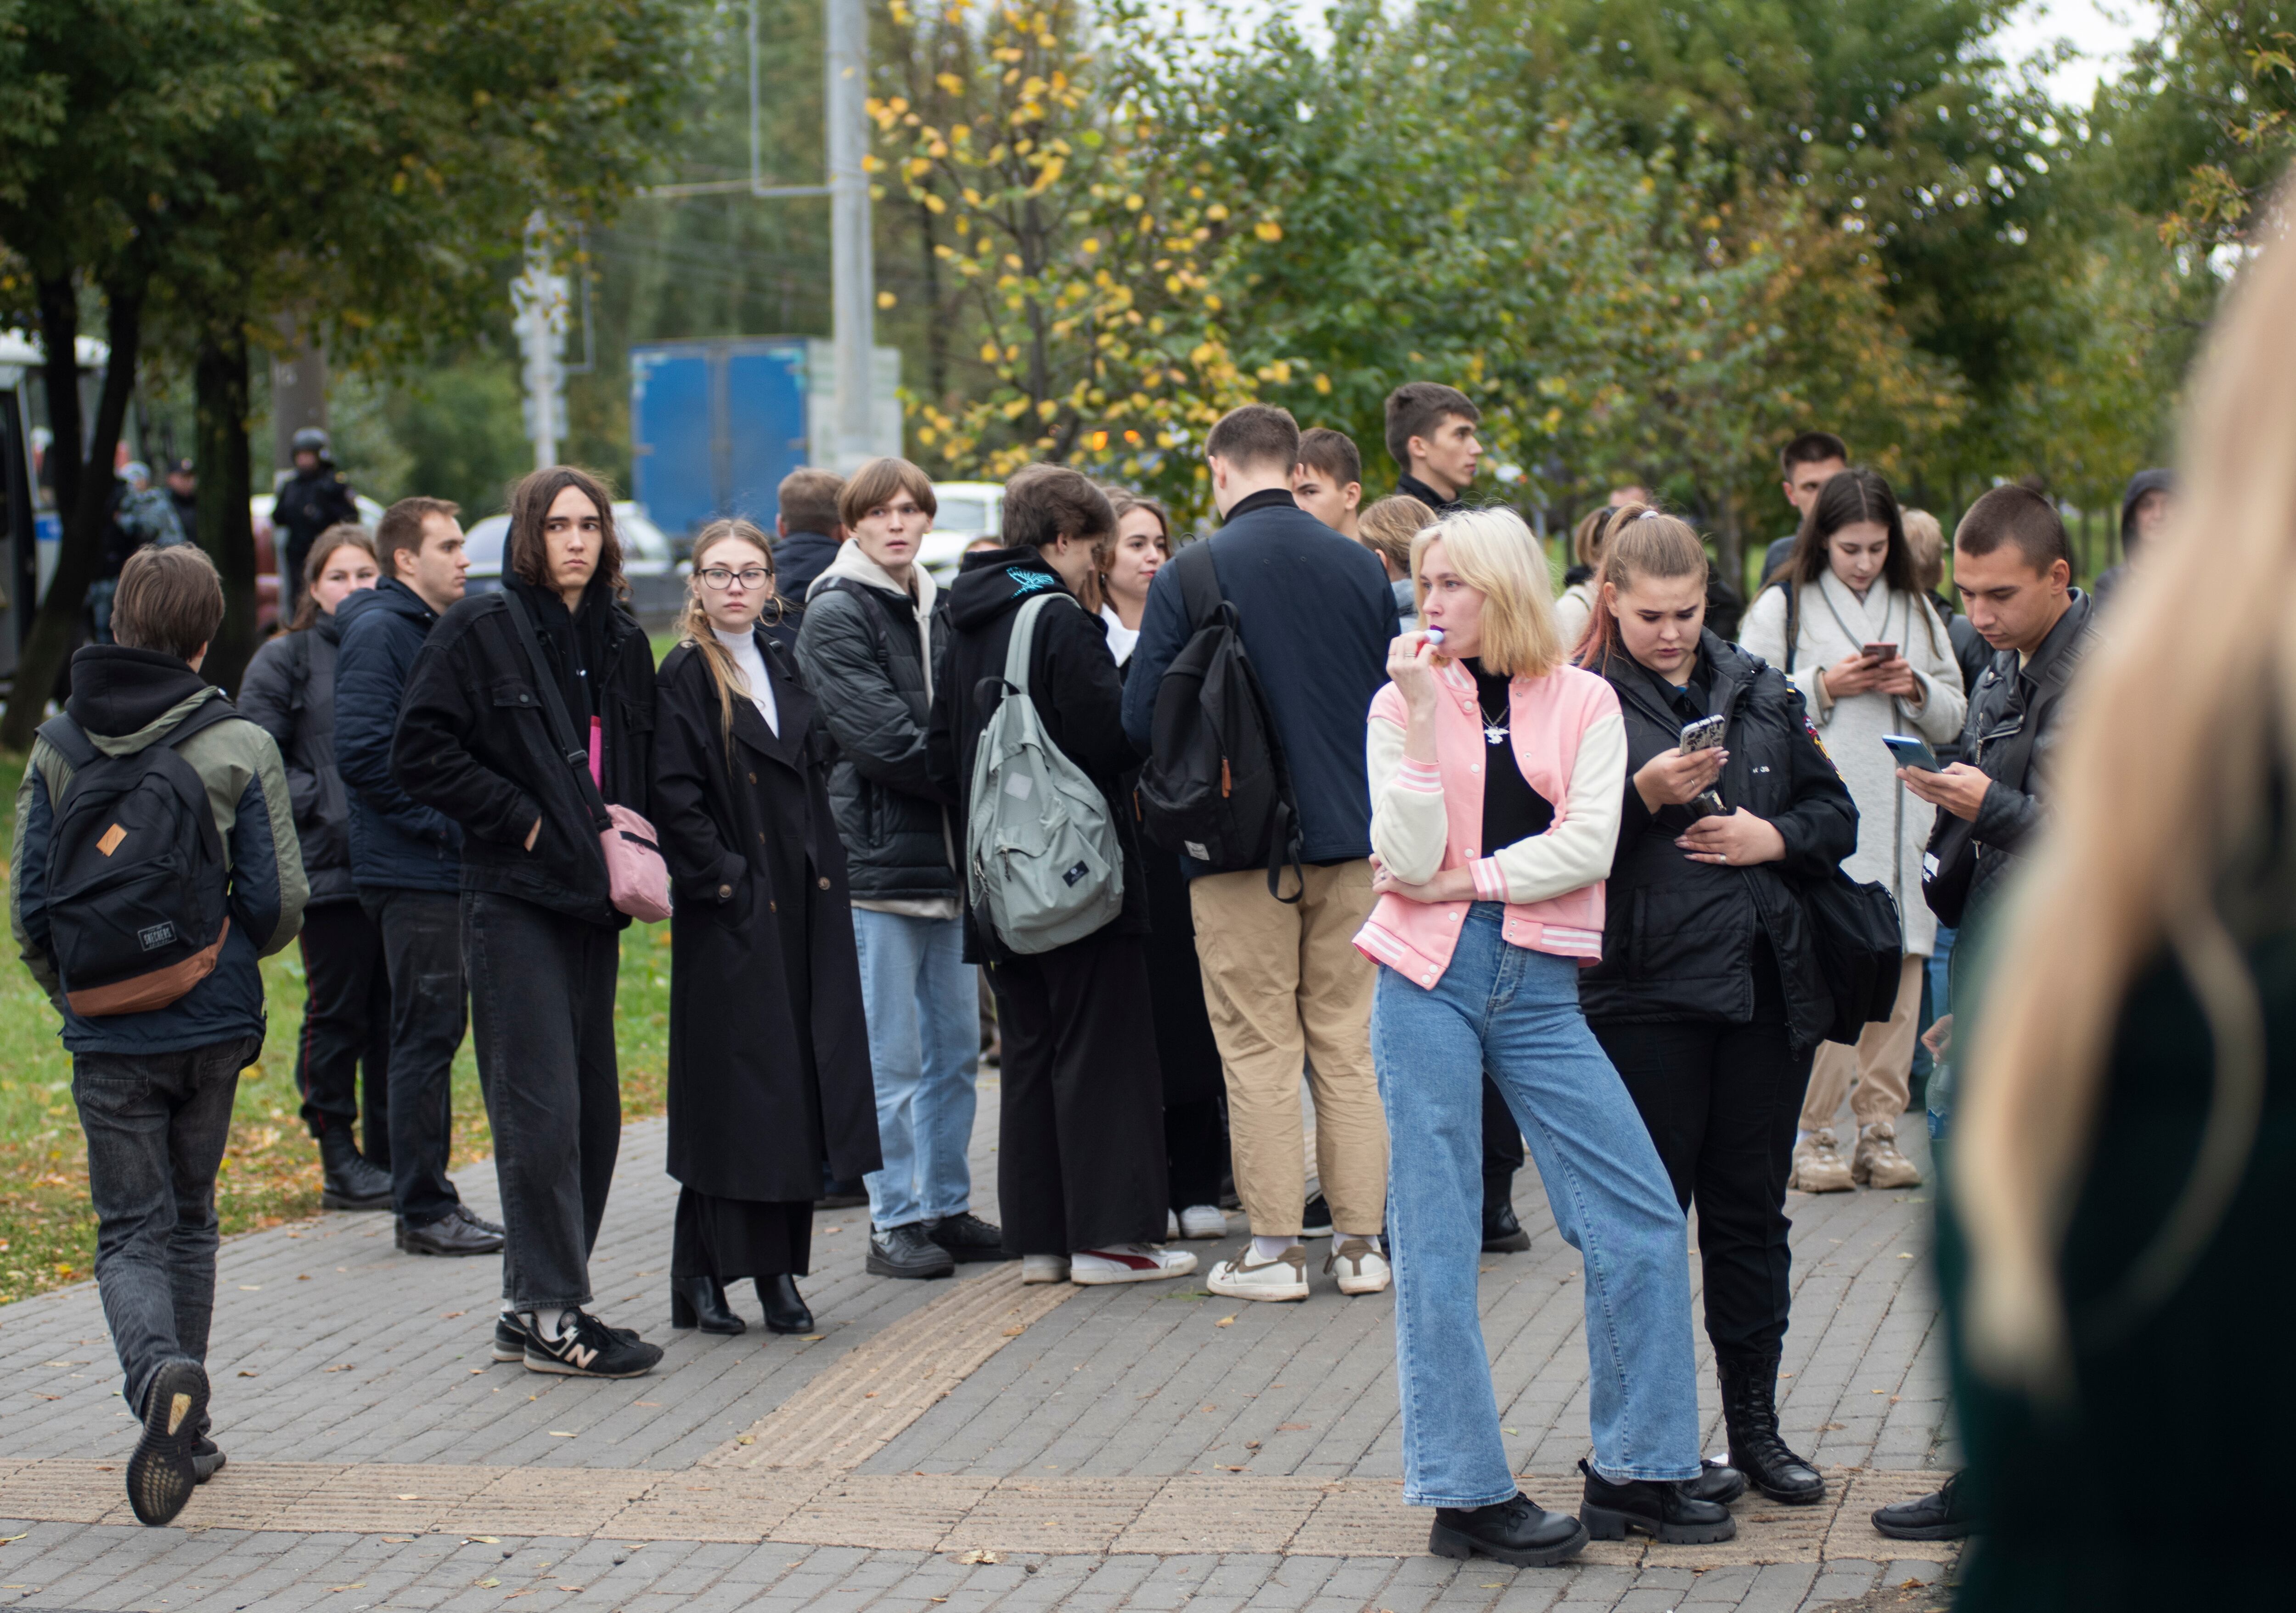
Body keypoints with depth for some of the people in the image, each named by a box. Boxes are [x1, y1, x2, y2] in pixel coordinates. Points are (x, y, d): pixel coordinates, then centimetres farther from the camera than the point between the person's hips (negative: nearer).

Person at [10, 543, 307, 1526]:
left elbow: (29, 902, -1)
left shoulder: (57, 750, -2)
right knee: (189, 1222, 17)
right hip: (212, 1028, 1)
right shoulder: (238, 750, -6)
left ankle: (159, 1376, -27)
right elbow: (279, 902, -6)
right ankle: (182, 1430, 19)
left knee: (131, 1233, 2)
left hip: (109, 1037, 0)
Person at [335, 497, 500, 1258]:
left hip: (444, 873, 9)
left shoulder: (431, 630, 18)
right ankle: (425, 1210, 0)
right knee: (427, 1035, -6)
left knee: (430, 1036, 13)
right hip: (413, 873, -9)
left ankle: (428, 1198, 20)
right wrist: (444, 822, -18)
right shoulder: (379, 632, -13)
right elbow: (362, 752, -22)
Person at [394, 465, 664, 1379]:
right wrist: (525, 822, -13)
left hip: (591, 901, 7)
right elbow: (421, 754, -10)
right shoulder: (481, 631, -5)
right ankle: (552, 1314, -6)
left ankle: (535, 1306, 15)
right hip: (512, 899, -7)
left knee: (593, 1108, 7)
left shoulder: (623, 643, 14)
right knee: (540, 1106, -10)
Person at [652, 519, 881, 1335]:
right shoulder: (685, 676, -5)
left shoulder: (783, 671, 15)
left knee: (796, 1084, 5)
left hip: (800, 911, 6)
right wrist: (722, 878, -14)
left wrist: (823, 876, 10)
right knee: (735, 1090, -5)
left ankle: (778, 1269, 10)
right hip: (728, 917, -6)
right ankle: (703, 1274, 1)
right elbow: (674, 799, -11)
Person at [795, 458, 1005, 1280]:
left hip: (949, 855, 7)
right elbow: (882, 738, -15)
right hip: (880, 860, -7)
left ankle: (946, 1205, 20)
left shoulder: (936, 609, 16)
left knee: (957, 1047, 11)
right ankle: (896, 1221, 2)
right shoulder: (835, 616, -6)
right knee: (893, 1057, -4)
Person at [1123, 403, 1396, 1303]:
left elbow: (1142, 719, -7)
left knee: (1260, 1048, 3)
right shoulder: (1362, 568, 0)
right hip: (1351, 834, 3)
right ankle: (1361, 1240, 13)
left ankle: (1275, 1249, 6)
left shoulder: (1187, 578, -10)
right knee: (1350, 1042, 10)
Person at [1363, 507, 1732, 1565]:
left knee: (1643, 1221, -1)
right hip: (1430, 982, -1)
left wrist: (1464, 880, -8)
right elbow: (1409, 862, -8)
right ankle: (1465, 1490, 6)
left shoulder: (1583, 702, 6)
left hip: (1539, 989, 1)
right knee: (1436, 1238, -1)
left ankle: (1632, 1474, 11)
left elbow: (1588, 847, -6)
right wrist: (1423, 716, -12)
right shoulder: (1402, 703, 5)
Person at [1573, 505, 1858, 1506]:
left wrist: (1772, 835, -4)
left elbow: (1836, 815, 15)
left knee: (1750, 1211, 10)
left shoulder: (1758, 691, 12)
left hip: (1766, 984, 4)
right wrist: (1644, 795, -22)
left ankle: (1755, 1425, 19)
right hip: (1644, 995, -4)